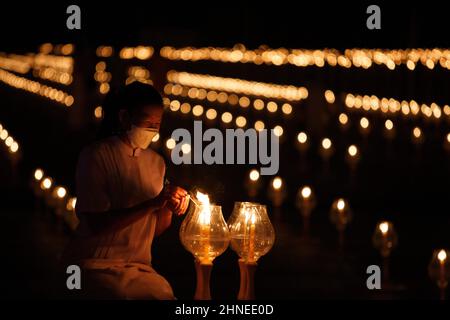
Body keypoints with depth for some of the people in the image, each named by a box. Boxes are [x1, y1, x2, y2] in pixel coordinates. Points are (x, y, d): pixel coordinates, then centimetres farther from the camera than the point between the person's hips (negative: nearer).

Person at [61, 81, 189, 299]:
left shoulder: (156, 162, 13)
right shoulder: (96, 156, -7)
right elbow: (96, 224, -16)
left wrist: (169, 208, -6)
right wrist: (151, 204, -22)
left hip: (140, 267, 6)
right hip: (97, 265, -6)